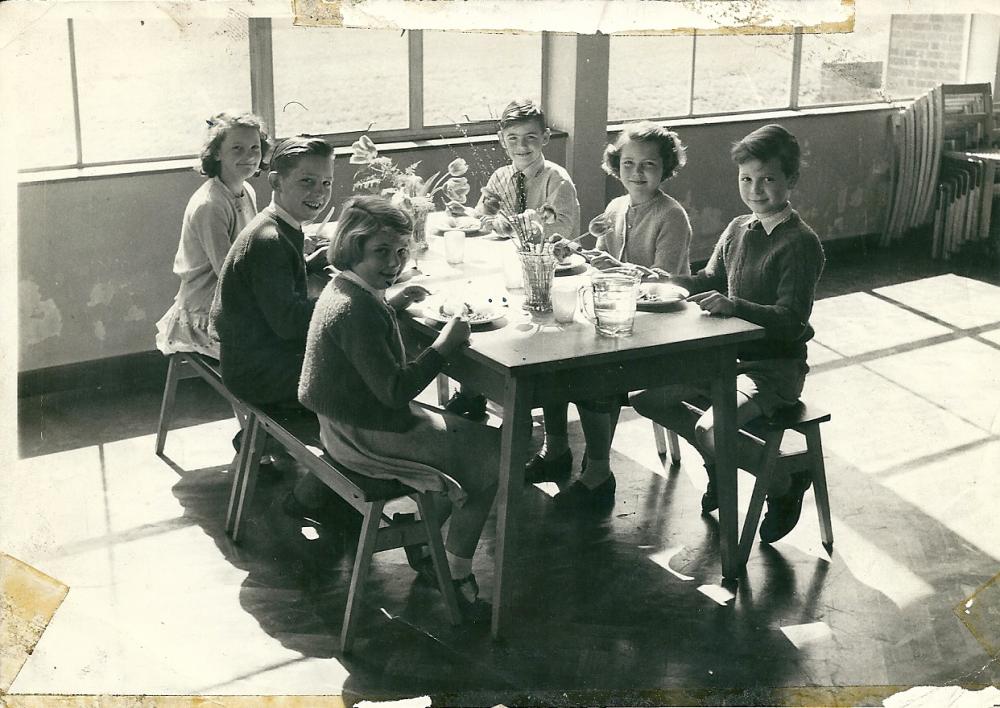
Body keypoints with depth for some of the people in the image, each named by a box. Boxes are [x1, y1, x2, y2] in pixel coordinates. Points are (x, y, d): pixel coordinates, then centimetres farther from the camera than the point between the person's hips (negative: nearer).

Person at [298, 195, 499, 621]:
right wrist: (445, 344, -21)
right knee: (491, 454, -4)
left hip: (346, 422, 11)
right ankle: (457, 575, 6)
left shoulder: (344, 288, 5)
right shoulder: (358, 310, -27)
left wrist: (392, 306, 15)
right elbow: (394, 390, -28)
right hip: (367, 438, -11)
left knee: (468, 430, 22)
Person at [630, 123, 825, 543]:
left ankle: (785, 484, 2)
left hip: (776, 366, -8)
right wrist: (664, 281, 1)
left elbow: (790, 319, -24)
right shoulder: (738, 229, 8)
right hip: (729, 354, 8)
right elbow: (710, 281, 19)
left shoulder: (801, 243, -16)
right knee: (646, 396, -1)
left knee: (709, 430, -28)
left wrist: (733, 305, -39)